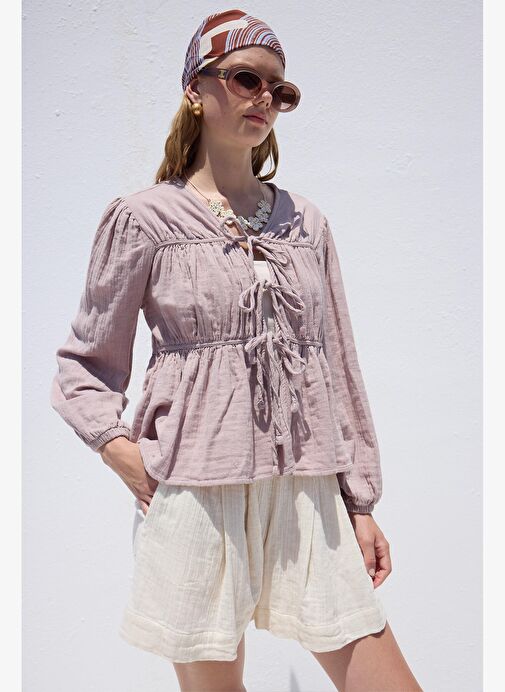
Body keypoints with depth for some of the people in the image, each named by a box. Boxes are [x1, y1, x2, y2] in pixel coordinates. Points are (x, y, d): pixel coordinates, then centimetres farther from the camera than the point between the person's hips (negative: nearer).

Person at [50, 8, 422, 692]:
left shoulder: (305, 221, 11)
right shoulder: (144, 218, 1)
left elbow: (340, 367, 12)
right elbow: (85, 363, 7)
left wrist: (361, 504, 10)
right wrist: (118, 446, -11)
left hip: (306, 491, 4)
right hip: (195, 490, -3)